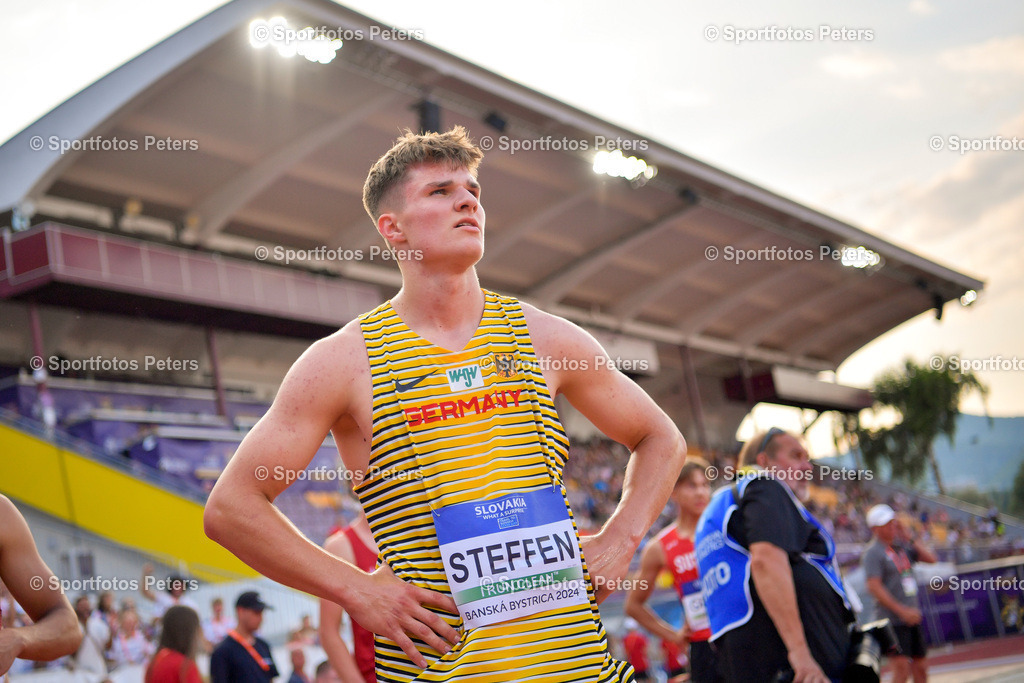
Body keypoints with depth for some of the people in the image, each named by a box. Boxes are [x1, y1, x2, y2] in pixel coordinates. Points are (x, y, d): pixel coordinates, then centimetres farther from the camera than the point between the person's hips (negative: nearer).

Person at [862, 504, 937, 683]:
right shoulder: (872, 552, -9)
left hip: (912, 618, 8)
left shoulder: (902, 546, 13)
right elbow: (874, 587, -17)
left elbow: (931, 559, 13)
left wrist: (909, 538, 5)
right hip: (892, 619, -8)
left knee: (920, 668, 11)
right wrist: (902, 611, -21)